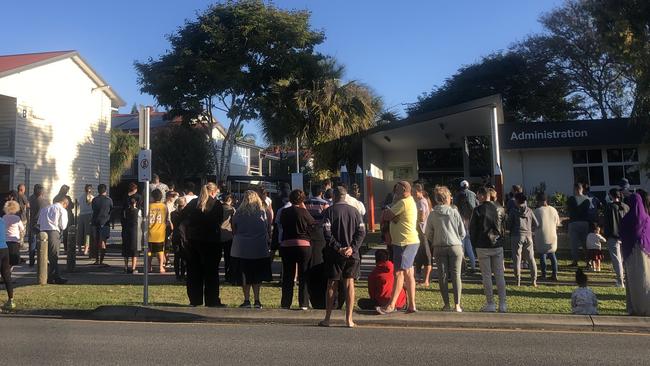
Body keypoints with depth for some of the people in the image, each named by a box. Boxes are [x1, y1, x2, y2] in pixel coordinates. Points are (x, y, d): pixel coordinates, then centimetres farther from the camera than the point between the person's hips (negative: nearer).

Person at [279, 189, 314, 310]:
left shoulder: (284, 212, 1)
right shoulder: (303, 212, -9)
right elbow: (313, 223, 2)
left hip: (286, 246, 3)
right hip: (304, 245, -3)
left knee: (287, 277, 11)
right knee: (303, 277, 6)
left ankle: (285, 303, 14)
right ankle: (303, 304, 5)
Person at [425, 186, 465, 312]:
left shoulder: (432, 214, -2)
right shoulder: (454, 212, -6)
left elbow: (428, 234, 2)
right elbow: (462, 233, -1)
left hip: (439, 248, 1)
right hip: (455, 246, -1)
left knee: (442, 276, 7)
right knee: (456, 275, 5)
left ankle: (447, 305, 9)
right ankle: (457, 305, 4)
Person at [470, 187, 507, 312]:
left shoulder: (478, 210, -9)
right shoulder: (500, 209, 3)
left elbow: (472, 229, -4)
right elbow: (504, 227, 10)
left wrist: (474, 244, 9)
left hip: (483, 247, -4)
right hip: (498, 247, 4)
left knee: (487, 276, 3)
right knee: (500, 275, 8)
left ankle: (490, 304, 6)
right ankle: (502, 304, 9)